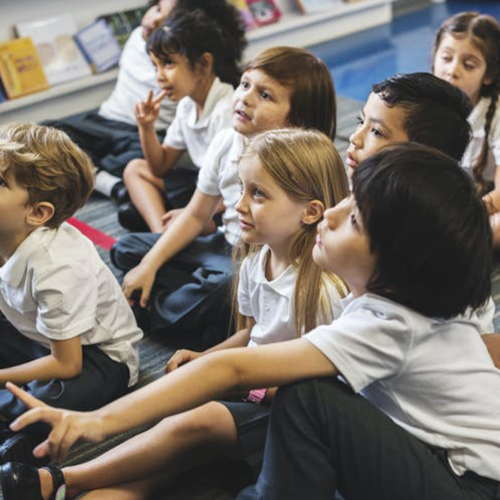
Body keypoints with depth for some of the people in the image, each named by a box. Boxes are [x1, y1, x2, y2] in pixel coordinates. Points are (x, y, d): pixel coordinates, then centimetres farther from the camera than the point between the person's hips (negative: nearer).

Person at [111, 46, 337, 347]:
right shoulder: (226, 143, -5)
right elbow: (196, 216, 5)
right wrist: (149, 266, 1)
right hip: (228, 247, 7)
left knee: (224, 287, -39)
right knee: (127, 249, 5)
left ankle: (153, 314, -7)